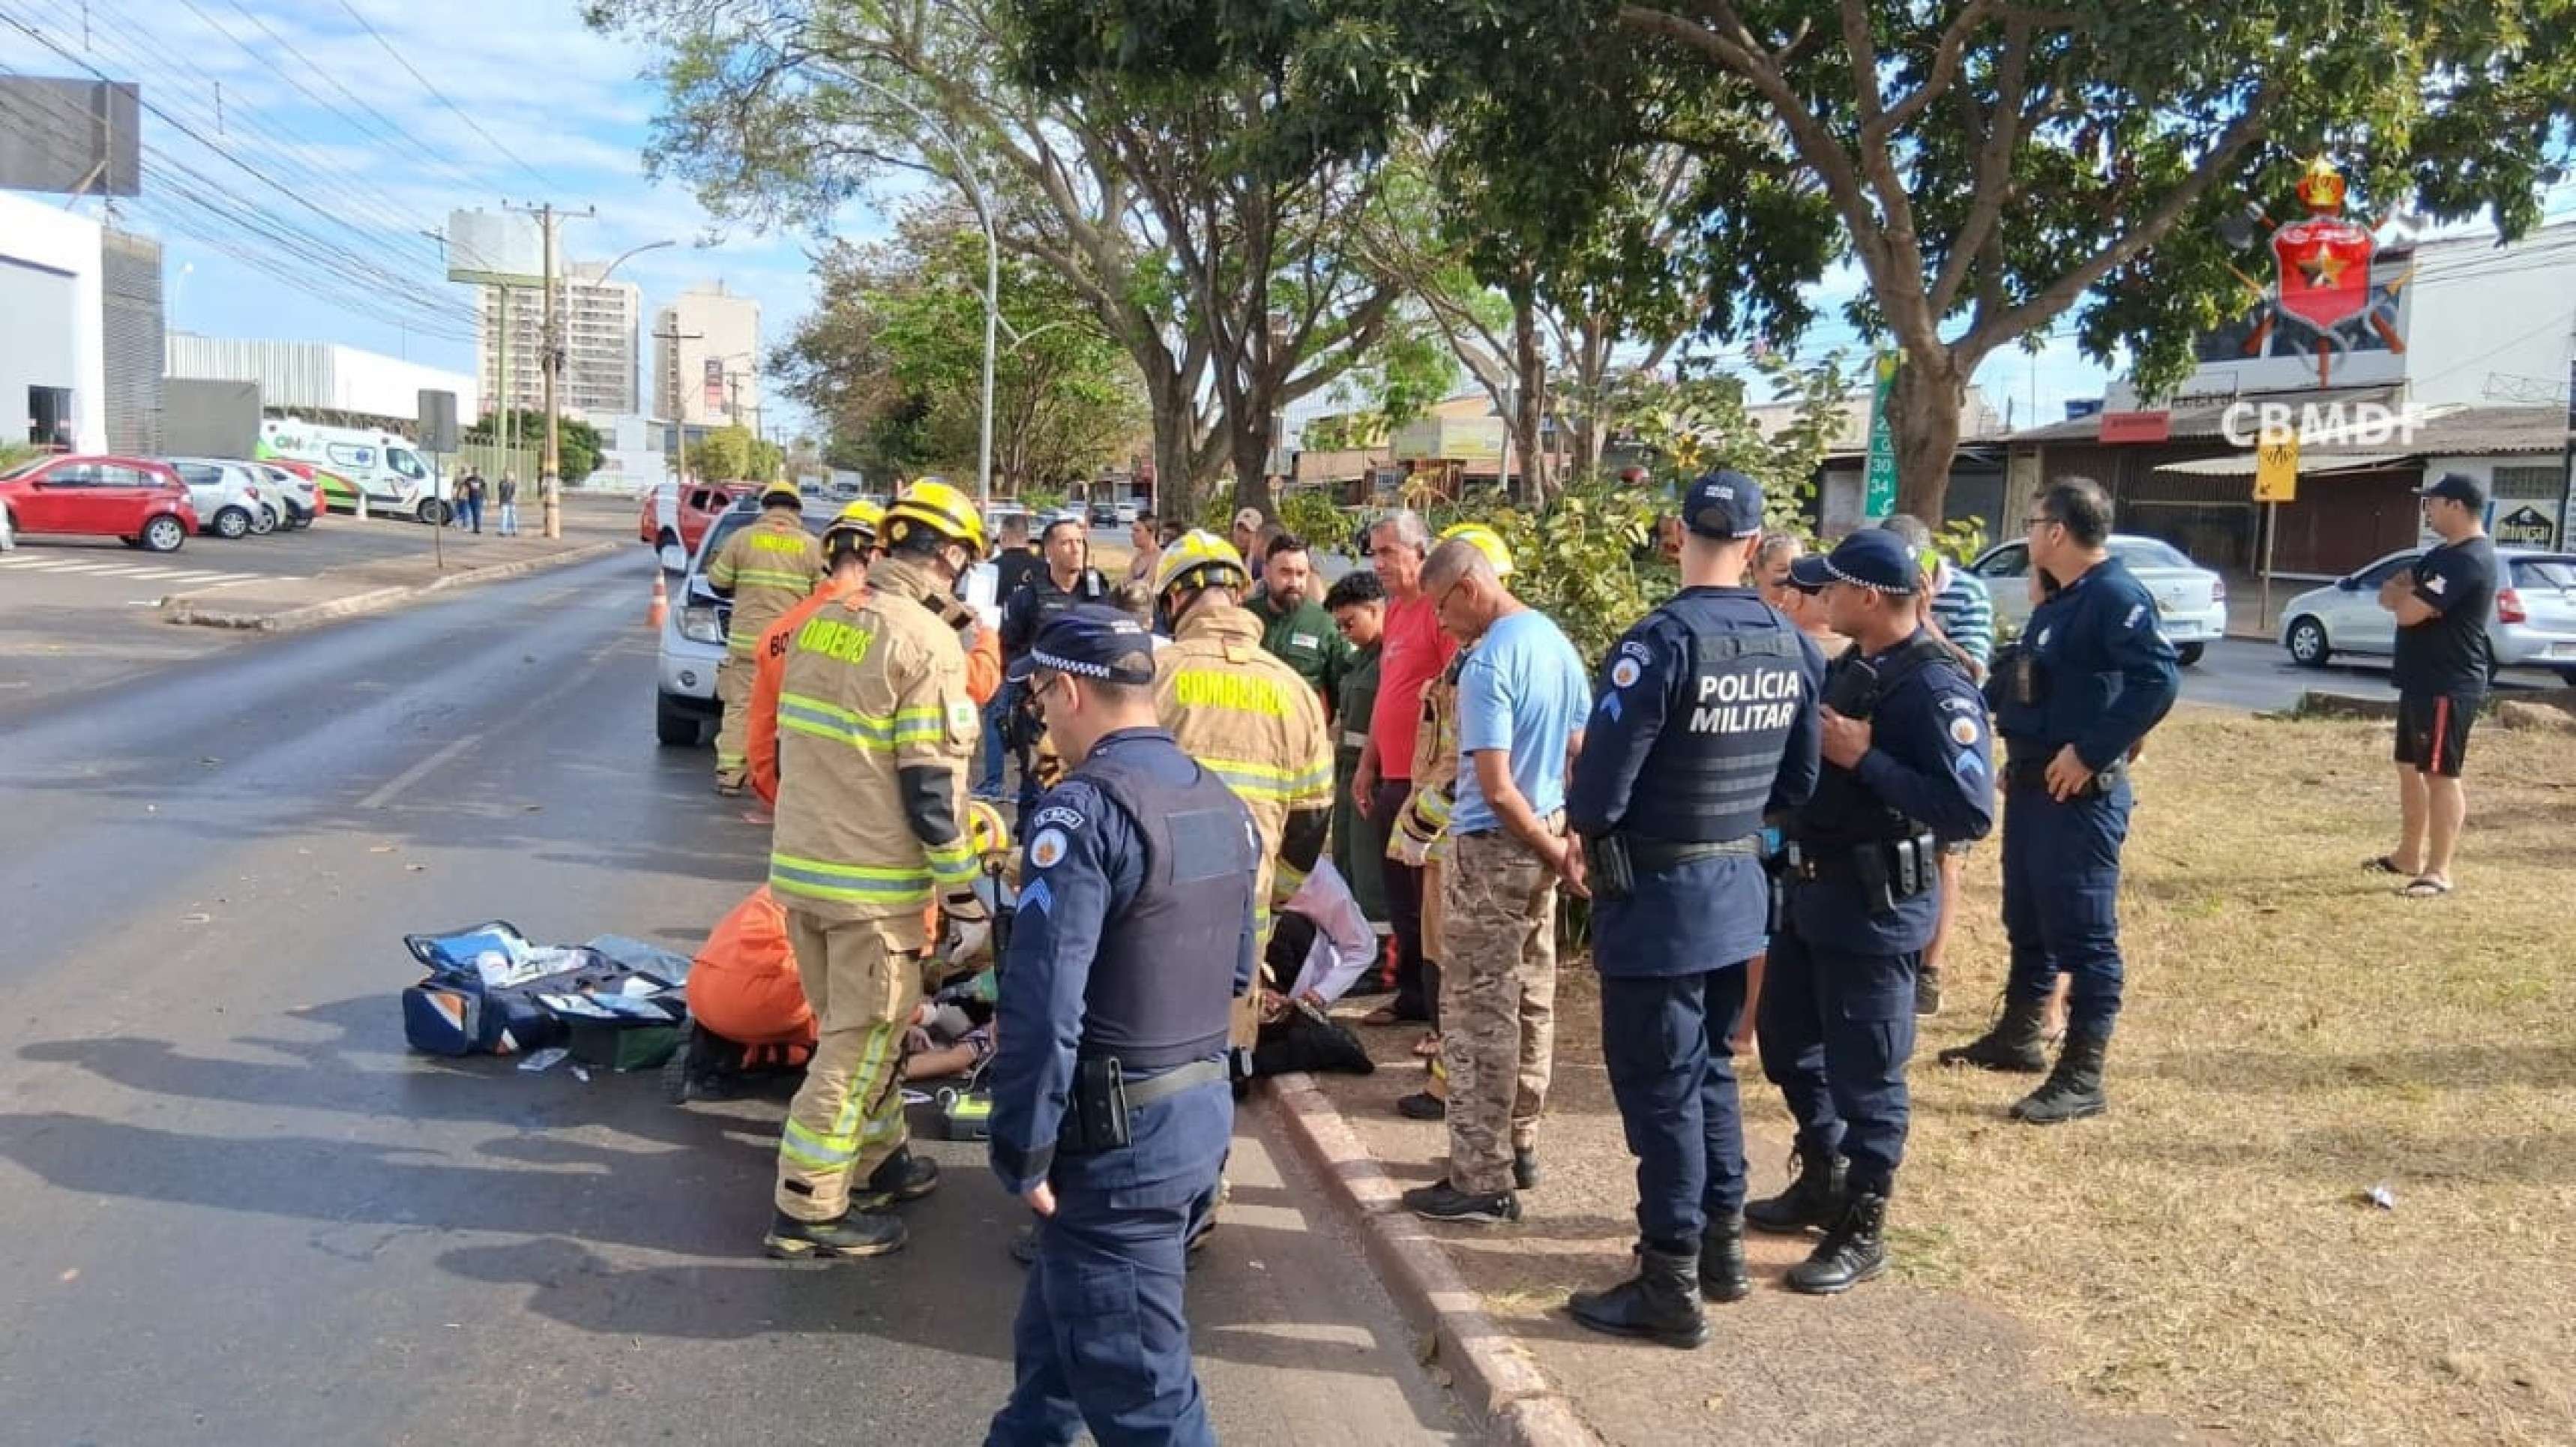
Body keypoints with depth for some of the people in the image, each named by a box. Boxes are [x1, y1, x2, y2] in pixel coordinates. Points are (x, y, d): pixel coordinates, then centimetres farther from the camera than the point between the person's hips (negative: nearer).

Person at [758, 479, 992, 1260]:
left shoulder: (820, 623, 8)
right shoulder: (927, 641, -16)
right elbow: (932, 789, -18)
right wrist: (967, 903, -12)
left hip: (799, 868, 8)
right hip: (875, 883, -8)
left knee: (856, 1026, 21)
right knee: (859, 1041, 4)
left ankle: (879, 1160, 36)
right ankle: (809, 1209, 10)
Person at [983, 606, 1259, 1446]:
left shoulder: (1087, 806, -19)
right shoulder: (1224, 805, 8)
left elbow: (1043, 1001, -24)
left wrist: (1023, 1151, -15)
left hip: (1116, 1139, -8)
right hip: (1205, 1112, 9)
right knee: (1057, 1324, 25)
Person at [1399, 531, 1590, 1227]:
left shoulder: (1487, 664, -20)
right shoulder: (1554, 638, 7)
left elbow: (1496, 787, -23)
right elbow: (1581, 751, 11)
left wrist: (1552, 851, -12)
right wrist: (1568, 840, 10)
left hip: (1495, 847, -9)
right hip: (1543, 836, 9)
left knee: (1477, 1012, -2)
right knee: (1531, 1001, 16)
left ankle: (1483, 1180, 2)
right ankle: (1518, 1144, 29)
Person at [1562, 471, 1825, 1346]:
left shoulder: (1660, 642, -21)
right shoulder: (1793, 646, 1)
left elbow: (1600, 789, -21)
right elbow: (1798, 784, 8)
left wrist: (1584, 828, 0)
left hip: (1657, 897, -7)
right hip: (1741, 889, 7)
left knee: (1659, 1086, 3)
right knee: (1710, 1067, 21)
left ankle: (1670, 1285, 12)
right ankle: (1722, 1245, 32)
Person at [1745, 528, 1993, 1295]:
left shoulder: (1937, 688, -20)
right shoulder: (1850, 668, 7)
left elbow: (1971, 811, -27)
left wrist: (1863, 758, -27)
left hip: (1877, 906, -9)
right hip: (1813, 889, 9)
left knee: (1864, 1072, 3)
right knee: (1787, 1041, 21)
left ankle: (1862, 1231, 19)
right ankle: (1822, 1182, 39)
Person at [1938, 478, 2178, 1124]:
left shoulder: (2116, 595, -17)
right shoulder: (2056, 599, 14)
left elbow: (2159, 678, -28)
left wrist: (2091, 751, -26)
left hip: (2079, 790, -10)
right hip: (2031, 782, 10)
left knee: (2083, 931, -3)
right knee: (2027, 919, 20)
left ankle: (2083, 1076, 3)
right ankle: (2018, 1035, 35)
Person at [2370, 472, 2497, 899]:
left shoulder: (2469, 560, -19)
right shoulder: (2442, 554, 15)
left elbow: (2409, 612, -24)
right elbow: (2387, 595, 12)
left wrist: (2406, 595, -2)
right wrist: (2409, 594, -9)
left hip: (2448, 687, -11)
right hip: (2421, 681, 11)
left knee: (2441, 774, -8)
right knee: (2411, 768, 16)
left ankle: (2438, 872, -6)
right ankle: (2409, 856, 26)